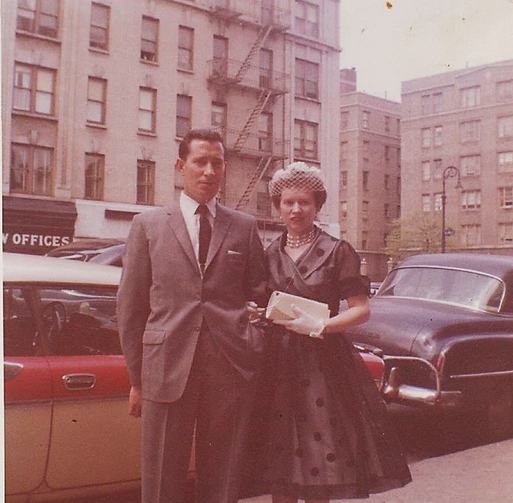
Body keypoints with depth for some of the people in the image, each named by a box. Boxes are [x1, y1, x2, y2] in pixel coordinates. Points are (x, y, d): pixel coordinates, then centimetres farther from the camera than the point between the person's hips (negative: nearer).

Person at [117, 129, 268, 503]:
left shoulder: (245, 227, 10)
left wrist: (255, 348, -4)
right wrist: (137, 378, 4)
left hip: (231, 371, 1)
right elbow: (130, 306, 6)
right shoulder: (149, 225, 7)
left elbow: (258, 295, 13)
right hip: (167, 370, -1)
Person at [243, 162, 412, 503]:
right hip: (279, 363, 4)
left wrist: (319, 326, -17)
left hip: (323, 362, -3)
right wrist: (256, 313, 0)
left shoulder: (338, 251, 0)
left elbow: (362, 309, -4)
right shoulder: (270, 254, 12)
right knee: (279, 474, 5)